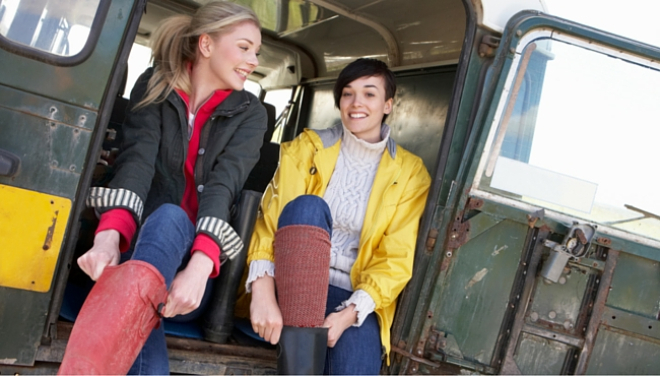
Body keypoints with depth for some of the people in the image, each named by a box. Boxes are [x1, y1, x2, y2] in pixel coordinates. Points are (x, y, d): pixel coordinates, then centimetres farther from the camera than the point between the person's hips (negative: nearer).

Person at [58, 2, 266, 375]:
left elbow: (223, 185, -15)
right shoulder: (155, 85, 4)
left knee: (169, 217, -38)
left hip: (190, 260, -1)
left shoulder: (249, 114, 3)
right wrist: (109, 237, -36)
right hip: (134, 245, 1)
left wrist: (198, 268, -35)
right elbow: (137, 161, -14)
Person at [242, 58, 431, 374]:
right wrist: (262, 292, -25)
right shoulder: (308, 147, 4)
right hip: (292, 286, 2)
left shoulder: (410, 173, 4)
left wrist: (349, 314, -19)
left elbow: (396, 260, -2)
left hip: (354, 298, -1)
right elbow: (270, 218, -7)